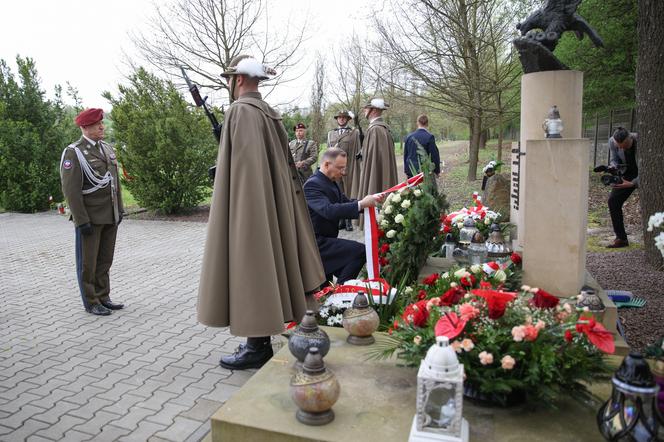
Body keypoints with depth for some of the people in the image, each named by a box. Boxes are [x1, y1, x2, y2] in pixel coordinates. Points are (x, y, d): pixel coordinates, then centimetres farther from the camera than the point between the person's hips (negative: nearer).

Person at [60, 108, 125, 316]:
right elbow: (71, 190, -15)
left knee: (105, 260, 13)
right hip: (90, 218, -6)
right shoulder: (73, 153, -10)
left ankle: (103, 297, 25)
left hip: (110, 217, 6)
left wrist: (119, 209, 13)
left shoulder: (107, 148, 11)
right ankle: (91, 303, 16)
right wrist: (82, 220, -17)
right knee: (88, 263, 5)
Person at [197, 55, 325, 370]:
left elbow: (242, 164, -19)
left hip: (247, 203, -9)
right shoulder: (269, 113, 12)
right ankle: (261, 339, 25)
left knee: (249, 268, -2)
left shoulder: (239, 111, -13)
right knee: (265, 263, 13)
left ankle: (257, 347, 7)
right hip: (270, 202, 9)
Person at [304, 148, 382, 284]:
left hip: (323, 240, 10)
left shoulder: (332, 182, 10)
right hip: (316, 242, -10)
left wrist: (366, 201, -8)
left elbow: (346, 203, 11)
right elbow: (329, 210, -35)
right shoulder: (313, 185, -20)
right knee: (360, 251, -17)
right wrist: (361, 204, -37)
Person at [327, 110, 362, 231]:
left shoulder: (354, 132, 6)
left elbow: (359, 149, 3)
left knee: (349, 193, 0)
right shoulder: (330, 133, 16)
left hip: (349, 167, -3)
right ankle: (341, 220, 11)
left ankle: (348, 221, 7)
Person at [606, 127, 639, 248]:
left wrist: (632, 183, -39)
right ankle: (621, 238, -2)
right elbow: (614, 159, -3)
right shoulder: (612, 141, -19)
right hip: (628, 173, 4)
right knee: (613, 200, -9)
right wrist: (612, 167, -27)